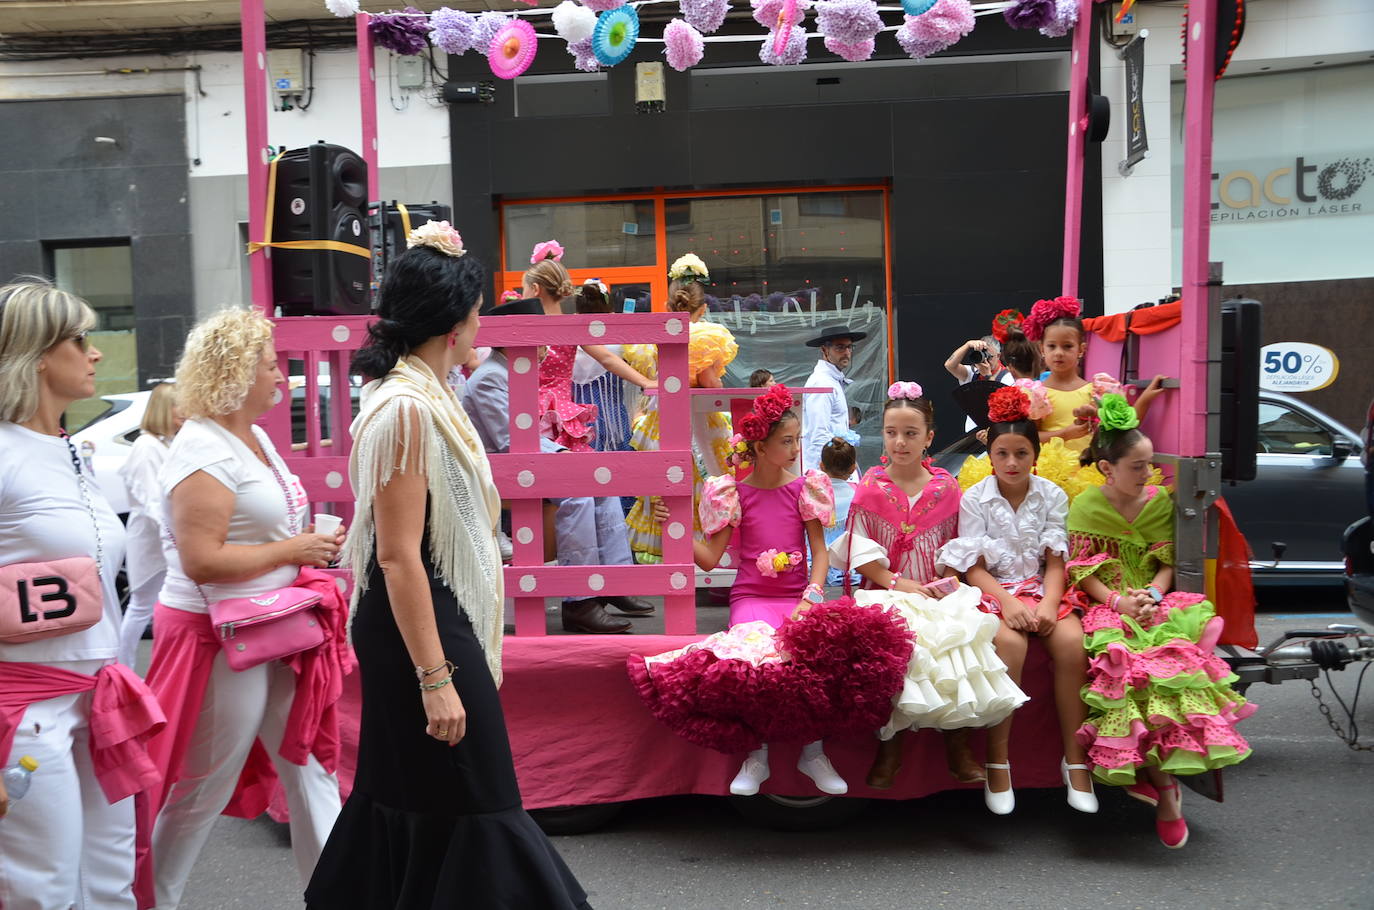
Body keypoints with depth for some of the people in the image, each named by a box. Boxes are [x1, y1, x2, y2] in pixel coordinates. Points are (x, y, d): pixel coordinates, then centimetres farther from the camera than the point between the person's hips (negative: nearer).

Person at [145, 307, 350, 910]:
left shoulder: (255, 437, 11)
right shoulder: (203, 449, -18)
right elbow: (201, 561, -26)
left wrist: (314, 542, 7)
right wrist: (292, 551, -18)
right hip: (220, 639, -9)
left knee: (310, 765, 13)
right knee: (203, 790, 6)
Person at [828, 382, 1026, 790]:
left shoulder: (945, 487, 8)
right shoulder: (870, 487, 2)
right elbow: (861, 551, -2)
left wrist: (946, 583, -6)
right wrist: (898, 583, -13)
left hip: (937, 592, 2)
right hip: (887, 593, -2)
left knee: (959, 633, -27)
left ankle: (956, 744, -8)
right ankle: (891, 744, -12)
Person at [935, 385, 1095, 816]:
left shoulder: (1052, 496, 6)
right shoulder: (975, 499, 0)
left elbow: (1055, 562, 2)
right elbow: (974, 568, -4)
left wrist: (1048, 604, -17)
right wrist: (1007, 602, -21)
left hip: (1041, 588, 2)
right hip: (993, 591, -2)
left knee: (1072, 641, -28)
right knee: (1009, 642, -34)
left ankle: (1076, 759, -16)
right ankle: (997, 761, -23)